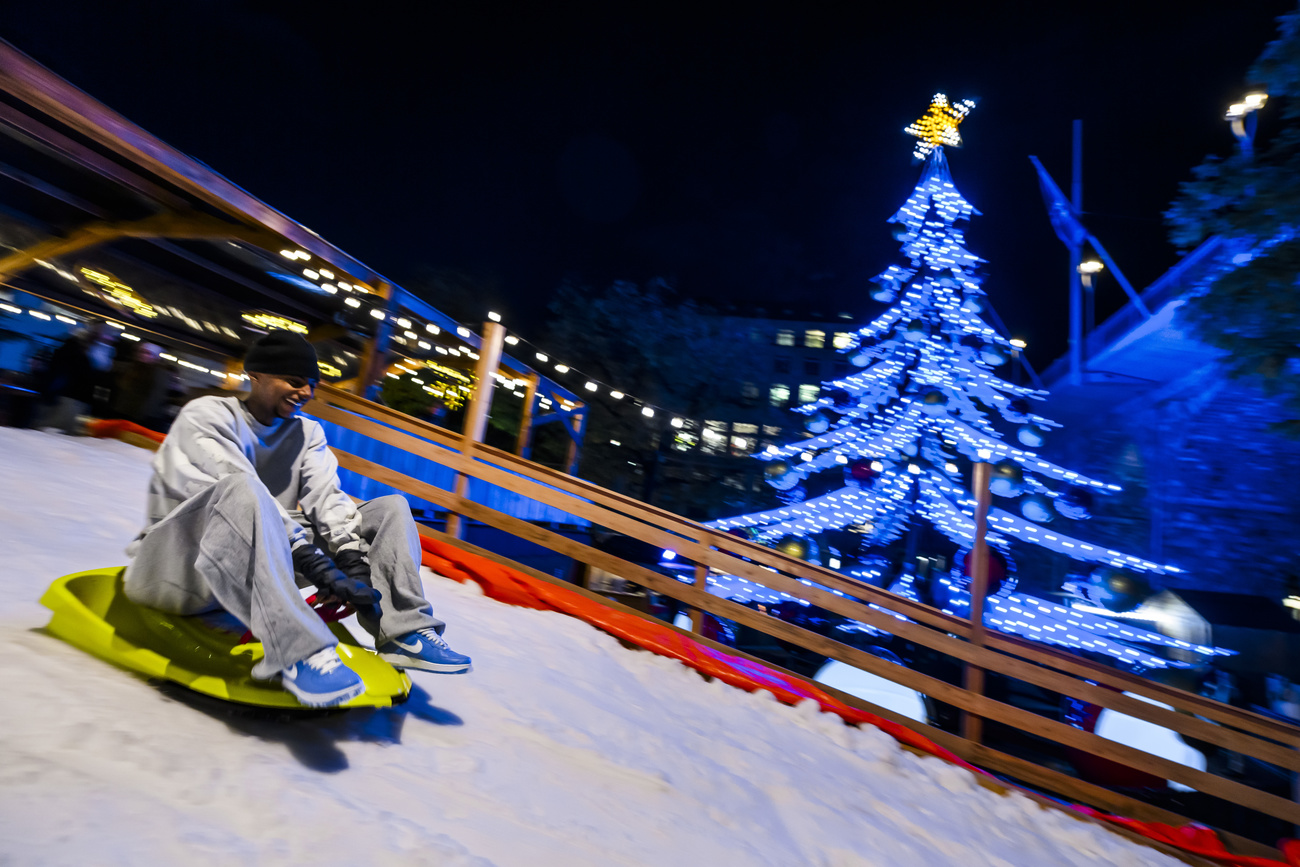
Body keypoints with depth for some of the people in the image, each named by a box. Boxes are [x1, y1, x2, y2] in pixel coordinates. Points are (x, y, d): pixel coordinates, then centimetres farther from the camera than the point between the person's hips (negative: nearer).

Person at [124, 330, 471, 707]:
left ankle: (404, 633, -21)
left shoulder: (307, 433, 11)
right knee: (242, 488, -38)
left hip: (269, 564, 6)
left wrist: (355, 561, -22)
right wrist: (311, 561, -34)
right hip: (181, 566, -6)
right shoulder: (206, 415, -7)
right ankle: (297, 651, -44)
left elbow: (326, 498, -5)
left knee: (392, 507, -4)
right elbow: (242, 489, -24)